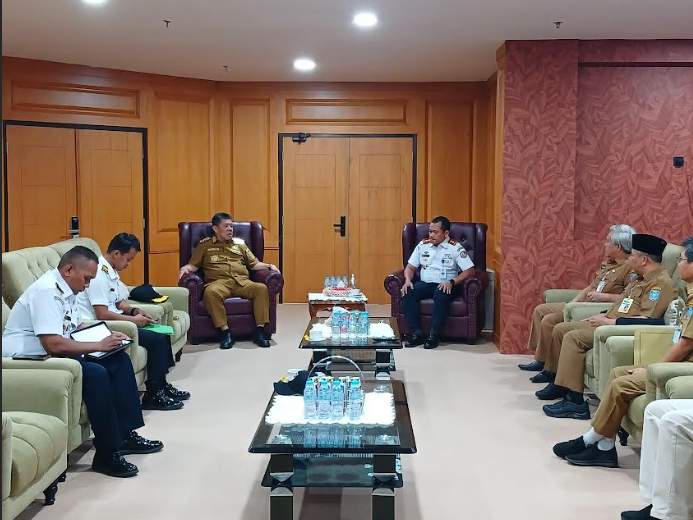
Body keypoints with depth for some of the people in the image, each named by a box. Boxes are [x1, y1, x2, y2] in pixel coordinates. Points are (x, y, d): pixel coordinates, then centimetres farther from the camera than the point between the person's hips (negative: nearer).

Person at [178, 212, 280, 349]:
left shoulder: (240, 243, 26)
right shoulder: (205, 245, 20)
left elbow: (254, 264, 24)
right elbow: (194, 265, 15)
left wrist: (269, 265, 7)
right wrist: (185, 268, -7)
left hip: (242, 282, 3)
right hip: (219, 282, -2)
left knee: (262, 288, -28)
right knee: (210, 292, -39)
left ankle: (259, 331, -27)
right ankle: (226, 332, -35)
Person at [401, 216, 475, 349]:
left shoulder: (455, 247, -2)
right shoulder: (422, 245, 11)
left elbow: (470, 270, -9)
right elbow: (410, 267, 14)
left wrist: (452, 282, -23)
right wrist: (408, 280, -9)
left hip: (444, 286, -4)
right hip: (425, 284, 4)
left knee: (441, 295, -38)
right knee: (408, 292, -27)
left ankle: (433, 335, -29)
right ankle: (416, 333, -23)